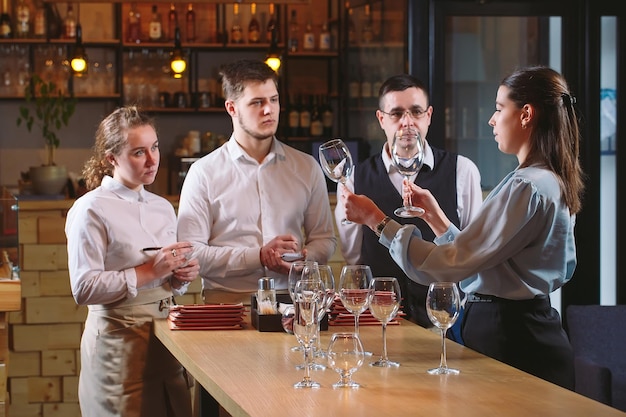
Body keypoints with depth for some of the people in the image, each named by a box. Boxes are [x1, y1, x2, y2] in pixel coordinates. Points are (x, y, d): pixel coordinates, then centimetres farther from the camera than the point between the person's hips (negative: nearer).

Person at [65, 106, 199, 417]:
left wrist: (181, 276, 3)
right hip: (119, 341, -6)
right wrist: (148, 272, -19)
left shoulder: (163, 208, 15)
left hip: (165, 338, 6)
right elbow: (84, 289, -17)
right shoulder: (92, 210, -8)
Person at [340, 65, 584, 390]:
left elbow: (451, 265, -20)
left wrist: (376, 220, -14)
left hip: (510, 341, -10)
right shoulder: (552, 182, 14)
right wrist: (434, 215, 11)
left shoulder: (526, 187, -18)